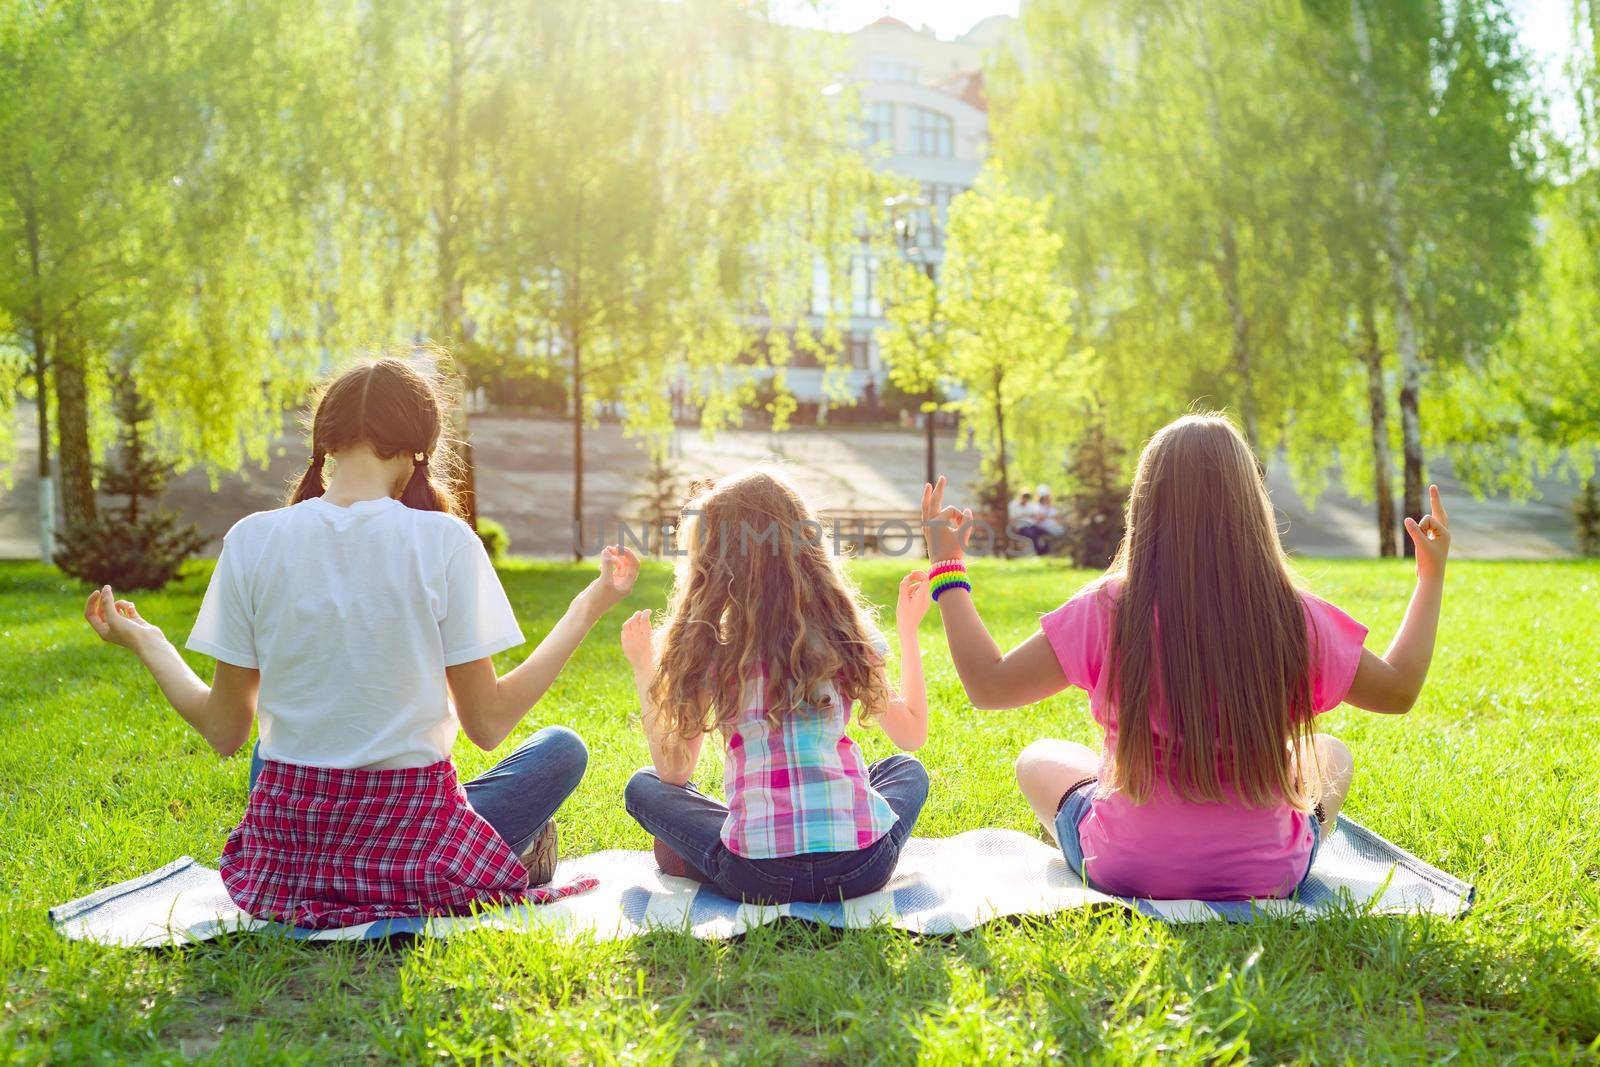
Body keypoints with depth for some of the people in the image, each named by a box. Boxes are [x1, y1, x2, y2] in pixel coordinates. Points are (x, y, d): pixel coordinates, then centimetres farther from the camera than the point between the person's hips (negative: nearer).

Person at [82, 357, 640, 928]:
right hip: (412, 845, -2)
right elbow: (488, 723, -8)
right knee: (562, 748, 24)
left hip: (284, 859, 2)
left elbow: (224, 730, 0)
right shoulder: (444, 541, -13)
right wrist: (587, 609, 1)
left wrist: (146, 643, 17)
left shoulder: (251, 540, -6)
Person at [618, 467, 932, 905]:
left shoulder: (708, 646, -1)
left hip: (758, 877, -1)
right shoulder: (846, 631, 4)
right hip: (865, 865, 1)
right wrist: (909, 627, 27)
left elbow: (672, 770, 11)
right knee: (905, 769, 34)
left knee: (643, 787, 24)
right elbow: (913, 733, 17)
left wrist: (643, 668, 22)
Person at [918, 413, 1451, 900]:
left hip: (1123, 873, -1)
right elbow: (1398, 689, 2)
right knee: (1330, 754, 30)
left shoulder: (1105, 613, -18)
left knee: (1039, 759, 27)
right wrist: (1432, 576, 15)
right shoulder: (1295, 619, -14)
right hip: (1266, 877, 1)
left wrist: (947, 568, 1)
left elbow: (988, 683, -10)